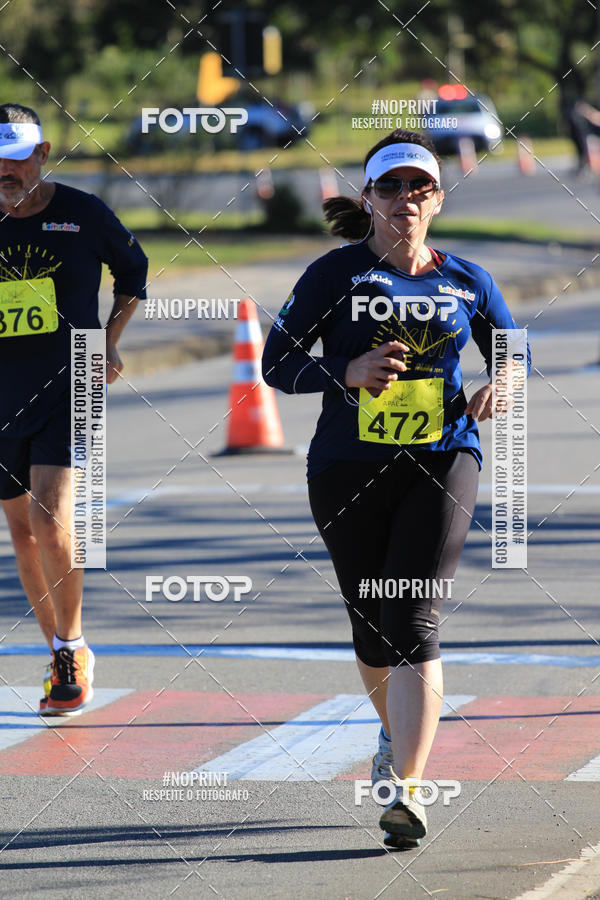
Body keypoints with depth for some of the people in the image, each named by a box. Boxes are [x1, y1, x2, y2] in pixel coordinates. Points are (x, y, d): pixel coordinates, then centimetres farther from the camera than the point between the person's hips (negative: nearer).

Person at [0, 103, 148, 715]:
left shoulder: (83, 215, -2)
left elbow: (133, 269, 15)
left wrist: (109, 340, 7)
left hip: (69, 386, -3)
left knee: (50, 515, -19)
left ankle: (72, 647, -3)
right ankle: (63, 659, 22)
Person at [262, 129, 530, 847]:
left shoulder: (465, 281, 5)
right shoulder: (336, 274, -2)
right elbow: (276, 362, -2)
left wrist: (497, 388, -4)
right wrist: (347, 373, -19)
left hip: (441, 463, -1)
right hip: (347, 467, 1)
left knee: (414, 624, -14)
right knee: (371, 626, 11)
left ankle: (405, 792, -22)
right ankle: (397, 735, 43)